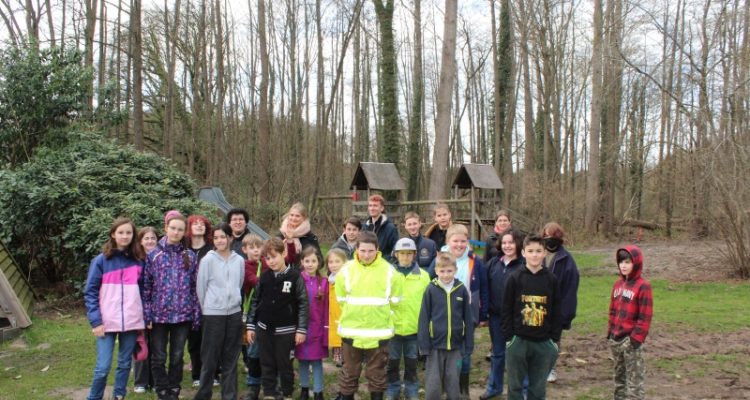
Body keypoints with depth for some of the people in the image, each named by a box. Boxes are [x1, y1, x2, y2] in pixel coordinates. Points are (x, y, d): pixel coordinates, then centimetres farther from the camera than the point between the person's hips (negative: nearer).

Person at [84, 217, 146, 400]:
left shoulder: (138, 261, 6)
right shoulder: (101, 261, -1)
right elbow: (90, 292, -2)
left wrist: (144, 318, 6)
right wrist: (96, 321, -10)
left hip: (131, 323, 3)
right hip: (107, 323, -2)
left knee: (125, 364, 10)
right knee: (103, 367, -4)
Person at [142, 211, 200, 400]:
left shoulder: (190, 256, 3)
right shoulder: (153, 255, -1)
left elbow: (195, 287, 5)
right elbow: (146, 287, -2)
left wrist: (197, 315, 1)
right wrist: (147, 315, -6)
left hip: (183, 315, 1)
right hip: (159, 314, -1)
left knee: (177, 356, 10)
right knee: (159, 358, 7)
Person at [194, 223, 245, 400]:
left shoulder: (239, 261, 4)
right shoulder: (207, 260, -5)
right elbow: (200, 288, 0)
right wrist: (207, 309, 6)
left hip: (234, 314, 3)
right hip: (213, 314, -3)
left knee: (230, 359, 9)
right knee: (210, 359, 2)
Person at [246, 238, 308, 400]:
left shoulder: (295, 276, -9)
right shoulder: (264, 277, 2)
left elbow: (303, 303, -7)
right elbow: (255, 302, 9)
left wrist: (301, 329, -9)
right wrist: (250, 325, 7)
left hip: (286, 330, -3)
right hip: (264, 329, 3)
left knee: (285, 364, 7)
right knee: (267, 365, 11)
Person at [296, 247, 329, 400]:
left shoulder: (323, 282, -3)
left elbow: (326, 309, -1)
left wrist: (326, 331, -2)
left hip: (317, 329, 0)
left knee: (317, 360, 5)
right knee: (303, 360, 12)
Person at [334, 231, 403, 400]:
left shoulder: (389, 271, -6)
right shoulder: (346, 270, -4)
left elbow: (394, 301, 3)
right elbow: (342, 299, 8)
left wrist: (382, 316, 5)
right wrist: (353, 315, 9)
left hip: (379, 331, 0)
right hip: (352, 331, 1)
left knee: (377, 373, 12)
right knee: (349, 372, 12)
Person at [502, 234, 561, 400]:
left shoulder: (551, 279, 1)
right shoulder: (514, 278, -4)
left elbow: (556, 312, 5)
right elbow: (506, 310, -2)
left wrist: (555, 339, 3)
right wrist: (508, 337, -4)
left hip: (544, 342, 2)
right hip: (518, 341, -1)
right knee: (515, 386, 8)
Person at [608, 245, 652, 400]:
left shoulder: (643, 286, -11)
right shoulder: (617, 284, 10)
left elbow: (645, 316, -13)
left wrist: (637, 337, -15)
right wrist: (610, 332, 12)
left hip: (631, 340, -7)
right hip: (615, 339, 7)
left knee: (634, 380, -1)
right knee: (619, 376, 19)